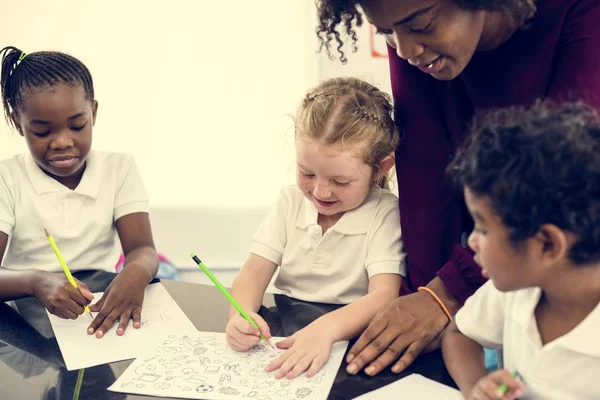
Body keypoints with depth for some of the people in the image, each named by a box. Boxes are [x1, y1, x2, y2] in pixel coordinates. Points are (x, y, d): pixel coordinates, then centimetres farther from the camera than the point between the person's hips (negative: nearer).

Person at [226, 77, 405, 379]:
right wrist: (242, 314, -24)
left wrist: (326, 328, -38)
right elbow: (255, 270, -2)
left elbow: (384, 295, -20)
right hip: (284, 338, 4)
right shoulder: (291, 202, 5)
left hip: (348, 340, -3)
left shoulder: (384, 213, -9)